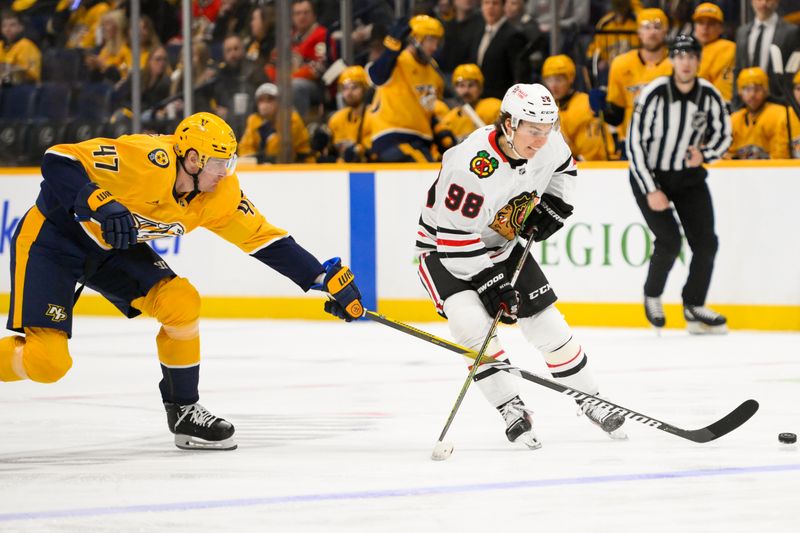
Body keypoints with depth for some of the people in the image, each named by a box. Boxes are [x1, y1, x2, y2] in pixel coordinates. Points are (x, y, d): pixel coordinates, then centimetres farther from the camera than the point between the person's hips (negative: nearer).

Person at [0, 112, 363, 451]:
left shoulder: (220, 194, -8)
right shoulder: (147, 161, -31)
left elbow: (264, 239, 0)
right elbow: (58, 162, -33)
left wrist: (327, 277, -4)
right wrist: (101, 204, -47)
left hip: (114, 247, 7)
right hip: (51, 236, -7)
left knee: (181, 303, -10)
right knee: (46, 361, -20)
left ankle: (183, 411, 6)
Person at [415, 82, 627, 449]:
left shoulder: (548, 145, -15)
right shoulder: (471, 166, -36)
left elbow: (563, 167, 13)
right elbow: (456, 241, -32)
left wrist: (553, 207, -2)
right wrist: (493, 287, -30)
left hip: (504, 245, 6)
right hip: (444, 250, -6)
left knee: (547, 325, 2)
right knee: (473, 326, -26)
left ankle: (590, 402, 18)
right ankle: (512, 412, -13)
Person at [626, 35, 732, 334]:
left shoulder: (709, 95, -10)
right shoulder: (654, 95, -22)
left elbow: (723, 135, 6)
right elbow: (634, 143, -19)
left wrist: (704, 155, -16)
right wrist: (651, 191, -21)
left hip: (689, 176, 4)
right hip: (649, 175, -4)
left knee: (705, 242, -3)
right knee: (669, 241, -17)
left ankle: (694, 308, 13)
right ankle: (652, 296, 10)